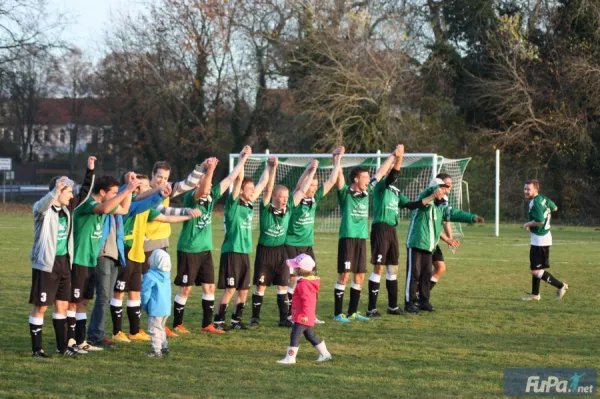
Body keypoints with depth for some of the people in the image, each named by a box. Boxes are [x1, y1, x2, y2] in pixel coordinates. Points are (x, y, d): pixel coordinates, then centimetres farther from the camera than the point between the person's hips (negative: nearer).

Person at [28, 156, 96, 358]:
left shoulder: (67, 208, 7)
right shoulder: (42, 209, -14)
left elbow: (84, 194, 18)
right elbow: (42, 205, -38)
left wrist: (90, 170, 12)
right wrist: (55, 191, -55)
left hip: (64, 263, 7)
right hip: (46, 265, -7)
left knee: (62, 305, 12)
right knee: (40, 307, -1)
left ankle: (62, 346, 22)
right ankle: (37, 349, 5)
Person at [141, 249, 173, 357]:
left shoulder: (150, 276, -15)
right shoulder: (166, 275, 7)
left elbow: (145, 293, -13)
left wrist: (144, 305, 3)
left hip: (155, 309, -8)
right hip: (166, 308, 8)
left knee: (154, 329, -2)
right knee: (161, 328, 22)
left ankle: (156, 350, -3)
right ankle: (164, 347, 28)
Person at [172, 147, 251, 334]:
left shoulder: (211, 197, 4)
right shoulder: (190, 198, -14)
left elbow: (230, 179, 9)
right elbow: (201, 190, -37)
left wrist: (243, 159, 8)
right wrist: (210, 170, -49)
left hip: (205, 249, 7)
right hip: (188, 250, -7)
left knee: (209, 287, 7)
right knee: (185, 289, 0)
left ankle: (207, 324, 15)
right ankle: (177, 324, 11)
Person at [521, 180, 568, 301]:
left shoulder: (535, 203, -22)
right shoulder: (543, 199, 7)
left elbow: (540, 221, -31)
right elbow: (554, 208, 23)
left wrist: (527, 224, -16)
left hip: (539, 240, -10)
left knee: (536, 271, -8)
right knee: (534, 267, 17)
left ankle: (560, 286, -4)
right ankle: (535, 294, 25)